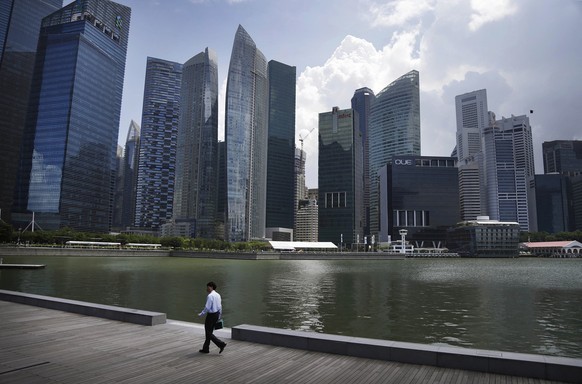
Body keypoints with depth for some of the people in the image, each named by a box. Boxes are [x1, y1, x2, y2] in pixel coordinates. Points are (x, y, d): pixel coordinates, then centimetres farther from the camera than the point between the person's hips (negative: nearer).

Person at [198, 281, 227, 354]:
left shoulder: (210, 296, -18)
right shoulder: (218, 295, 9)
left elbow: (207, 307, -21)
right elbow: (220, 307, 13)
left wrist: (201, 314, -9)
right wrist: (219, 316, 21)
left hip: (211, 315, -9)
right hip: (216, 314, 9)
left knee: (209, 333, 0)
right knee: (209, 332, 17)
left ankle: (221, 344, -8)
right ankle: (205, 349, 24)